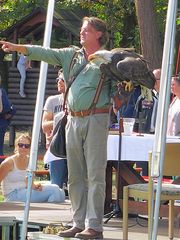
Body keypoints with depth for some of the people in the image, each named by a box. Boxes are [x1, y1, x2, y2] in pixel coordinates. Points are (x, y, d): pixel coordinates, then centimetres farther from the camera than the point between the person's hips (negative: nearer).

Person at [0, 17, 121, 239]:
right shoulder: (71, 55, 15)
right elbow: (45, 53, 7)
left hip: (96, 119, -6)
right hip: (73, 119, 6)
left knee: (95, 174, -8)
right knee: (75, 175, 9)